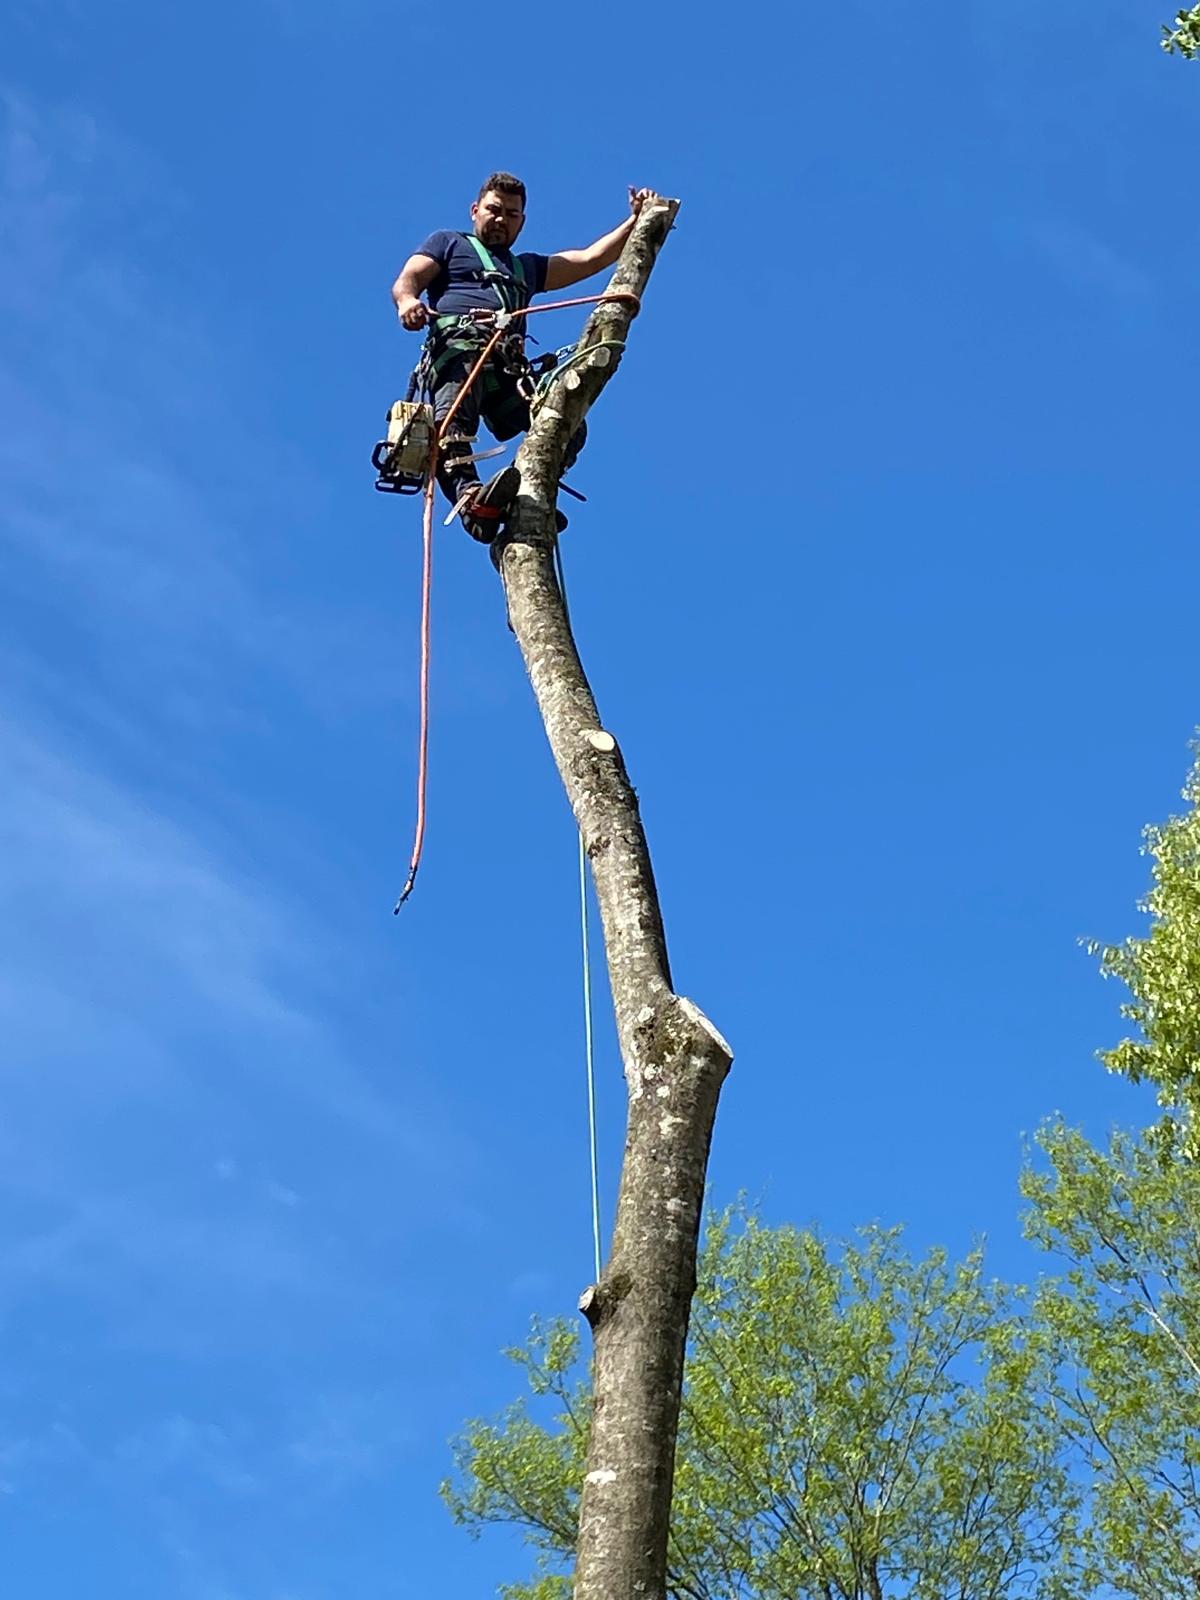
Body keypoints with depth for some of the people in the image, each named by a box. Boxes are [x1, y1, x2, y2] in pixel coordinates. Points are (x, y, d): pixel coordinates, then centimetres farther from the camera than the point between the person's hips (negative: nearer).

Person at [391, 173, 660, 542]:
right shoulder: (448, 243, 31)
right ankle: (468, 494, -58)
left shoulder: (527, 267, 44)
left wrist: (636, 220, 31)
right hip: (458, 348, -5)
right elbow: (406, 280, 14)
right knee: (453, 419, -37)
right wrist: (406, 301, -11)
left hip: (509, 369, 5)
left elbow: (592, 258, 39)